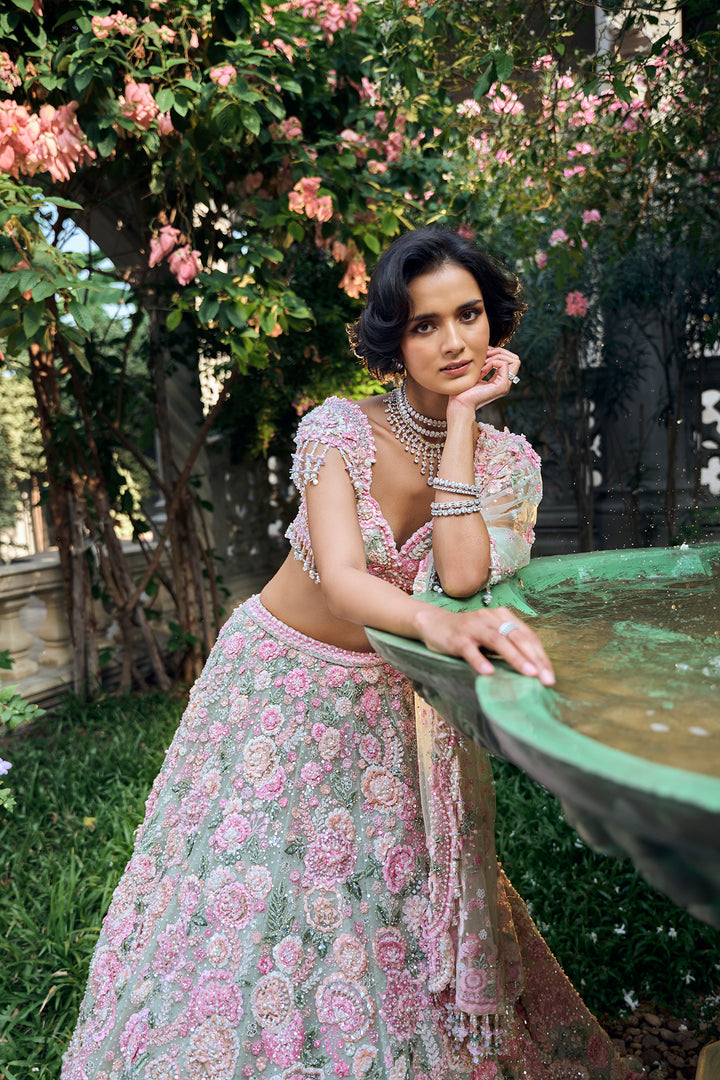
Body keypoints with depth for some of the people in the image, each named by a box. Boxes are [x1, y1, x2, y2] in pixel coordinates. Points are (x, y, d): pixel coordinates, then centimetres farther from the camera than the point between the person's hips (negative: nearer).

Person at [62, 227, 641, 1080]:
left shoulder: (508, 461, -9)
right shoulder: (340, 428, -18)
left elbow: (461, 577, -27)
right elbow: (340, 580, -32)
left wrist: (461, 418, -23)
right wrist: (434, 624, -53)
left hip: (399, 706, 2)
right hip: (280, 682, -2)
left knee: (395, 918, 13)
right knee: (248, 896, 6)